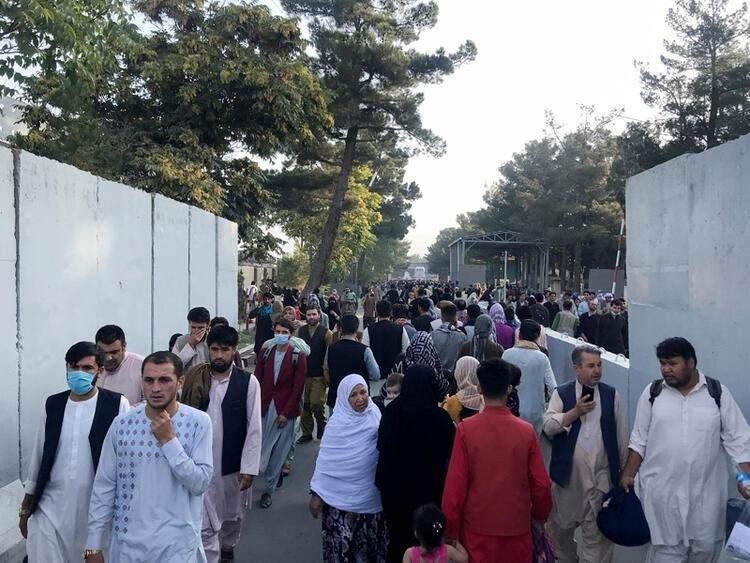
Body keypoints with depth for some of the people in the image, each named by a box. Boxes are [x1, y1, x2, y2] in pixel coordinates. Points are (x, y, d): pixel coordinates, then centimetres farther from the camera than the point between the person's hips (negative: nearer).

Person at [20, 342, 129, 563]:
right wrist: (26, 506, 14)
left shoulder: (116, 404, -8)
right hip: (49, 506, 3)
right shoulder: (53, 404, 4)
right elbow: (39, 454, 11)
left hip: (96, 506, -3)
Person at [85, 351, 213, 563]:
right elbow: (104, 487, 1)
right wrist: (93, 546, 2)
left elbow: (200, 483, -14)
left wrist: (169, 440, -19)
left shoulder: (198, 422, -10)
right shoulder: (122, 424, -4)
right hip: (127, 542, 3)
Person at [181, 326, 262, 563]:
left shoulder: (248, 382, -10)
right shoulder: (195, 380, -5)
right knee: (204, 525, 0)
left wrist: (249, 467, -10)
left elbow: (254, 428, -8)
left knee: (233, 515, 21)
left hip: (234, 465, 0)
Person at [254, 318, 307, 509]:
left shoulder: (298, 357, -4)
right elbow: (257, 381, 5)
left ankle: (268, 489, 17)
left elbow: (298, 388, -6)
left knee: (278, 453, 6)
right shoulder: (265, 353, 5)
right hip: (264, 408, 2)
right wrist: (256, 407, -4)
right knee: (260, 449, -2)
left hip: (285, 412, -2)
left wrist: (286, 413, -10)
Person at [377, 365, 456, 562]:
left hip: (393, 485, 2)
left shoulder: (391, 412, -11)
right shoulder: (439, 416, -19)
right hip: (429, 487, -2)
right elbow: (451, 450, -3)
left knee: (397, 535, 19)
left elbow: (381, 446, 4)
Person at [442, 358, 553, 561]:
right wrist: (540, 514, 16)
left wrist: (450, 530, 1)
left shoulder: (466, 429, -14)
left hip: (477, 527, -1)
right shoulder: (526, 431, -10)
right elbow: (541, 484, -3)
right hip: (516, 527, 1)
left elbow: (455, 483, -11)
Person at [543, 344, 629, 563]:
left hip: (601, 475, 0)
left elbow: (621, 435, 6)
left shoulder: (612, 395, 2)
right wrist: (575, 412, -21)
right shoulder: (561, 393, -1)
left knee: (595, 532, 4)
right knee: (561, 525, 17)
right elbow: (548, 426, -12)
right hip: (567, 473, 1)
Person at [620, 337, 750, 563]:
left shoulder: (717, 392, -3)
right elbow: (639, 439, 3)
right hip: (662, 489, 0)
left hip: (705, 490, 0)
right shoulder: (652, 393, -2)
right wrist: (628, 474, 0)